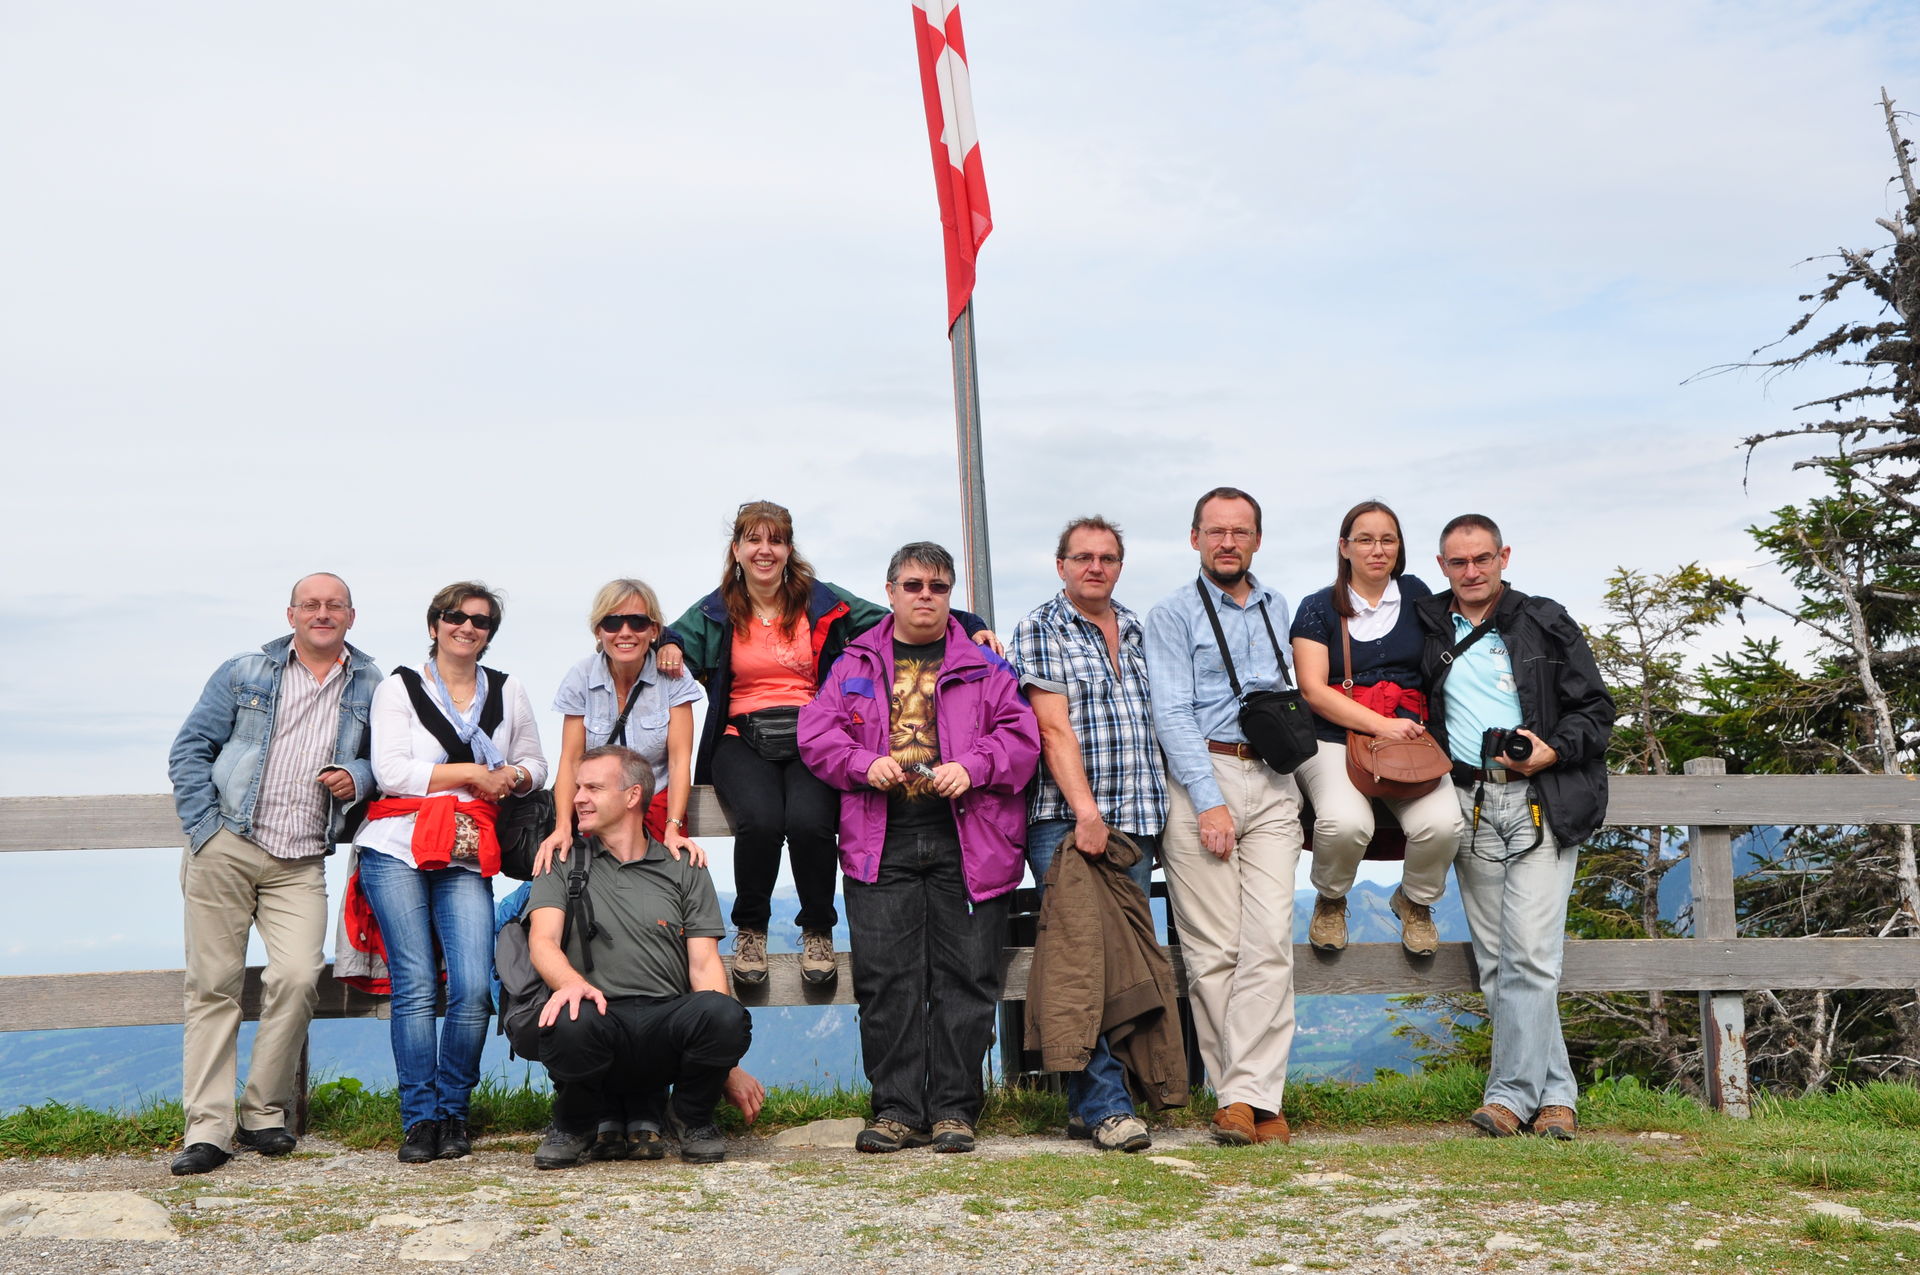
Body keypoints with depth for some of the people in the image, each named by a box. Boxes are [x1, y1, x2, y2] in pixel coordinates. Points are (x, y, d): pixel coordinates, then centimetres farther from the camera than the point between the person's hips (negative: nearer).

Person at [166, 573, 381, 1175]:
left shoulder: (369, 688, 10)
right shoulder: (244, 673, 8)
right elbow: (190, 749, 6)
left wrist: (358, 777, -5)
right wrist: (204, 829, -4)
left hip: (301, 864, 0)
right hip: (224, 849, 0)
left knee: (298, 976, -16)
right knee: (213, 984, -1)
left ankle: (263, 1114, 2)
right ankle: (207, 1128, 4)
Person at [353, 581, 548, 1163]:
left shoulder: (509, 692, 16)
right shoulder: (399, 688, 6)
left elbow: (535, 763, 23)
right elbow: (390, 771, -5)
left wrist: (514, 776, 0)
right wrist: (472, 772, -5)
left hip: (467, 860, 2)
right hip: (396, 851, -2)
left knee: (474, 988, -11)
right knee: (415, 985, -8)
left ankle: (453, 1114, 7)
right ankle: (420, 1119, 1)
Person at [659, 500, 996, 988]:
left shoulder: (822, 602, 11)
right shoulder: (716, 612, 15)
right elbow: (672, 638, 8)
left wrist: (970, 627, -6)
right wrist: (666, 646, -18)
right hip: (744, 739, 0)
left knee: (808, 820, -32)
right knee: (760, 819, -32)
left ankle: (818, 931, -5)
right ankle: (750, 929, -6)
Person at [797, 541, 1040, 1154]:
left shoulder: (985, 666, 12)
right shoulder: (855, 666, 15)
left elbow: (1021, 734, 4)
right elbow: (817, 734, 8)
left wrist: (972, 768, -13)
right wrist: (864, 764, -9)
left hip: (967, 842, -1)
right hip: (882, 844, 1)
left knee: (965, 977, -1)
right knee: (886, 978, -2)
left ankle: (954, 1110, 7)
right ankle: (895, 1110, 6)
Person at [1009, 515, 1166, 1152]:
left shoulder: (1137, 630, 19)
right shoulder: (1039, 628, 2)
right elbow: (1054, 728, -8)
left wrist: (1153, 812, 13)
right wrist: (1085, 811, -17)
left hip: (1136, 820, 5)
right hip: (1065, 819, -5)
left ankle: (1088, 1101, 9)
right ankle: (1105, 1105, -6)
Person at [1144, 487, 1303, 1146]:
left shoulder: (1278, 609, 20)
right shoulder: (1172, 615, 5)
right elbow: (1172, 714, -5)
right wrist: (1209, 801, -13)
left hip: (1272, 781, 4)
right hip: (1199, 777, -4)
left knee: (1270, 942, -9)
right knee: (1214, 949, -6)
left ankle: (1250, 1095, -9)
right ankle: (1242, 1094, 1)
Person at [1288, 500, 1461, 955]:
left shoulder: (1416, 594, 13)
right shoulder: (1319, 607, 6)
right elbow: (1313, 689, -3)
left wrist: (1423, 727, 0)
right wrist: (1380, 725, -15)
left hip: (1410, 738, 2)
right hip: (1334, 738, -2)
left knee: (1441, 823, -28)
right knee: (1345, 822, -33)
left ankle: (1415, 901, 6)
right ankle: (1330, 900, 1)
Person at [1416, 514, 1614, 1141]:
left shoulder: (1547, 624, 6)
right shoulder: (1428, 629, 14)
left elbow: (1595, 709, 5)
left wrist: (1552, 751, -12)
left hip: (1541, 801, -3)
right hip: (1469, 802, 3)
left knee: (1529, 954, -12)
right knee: (1495, 961, 2)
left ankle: (1512, 1093, -7)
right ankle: (1555, 1094, 10)